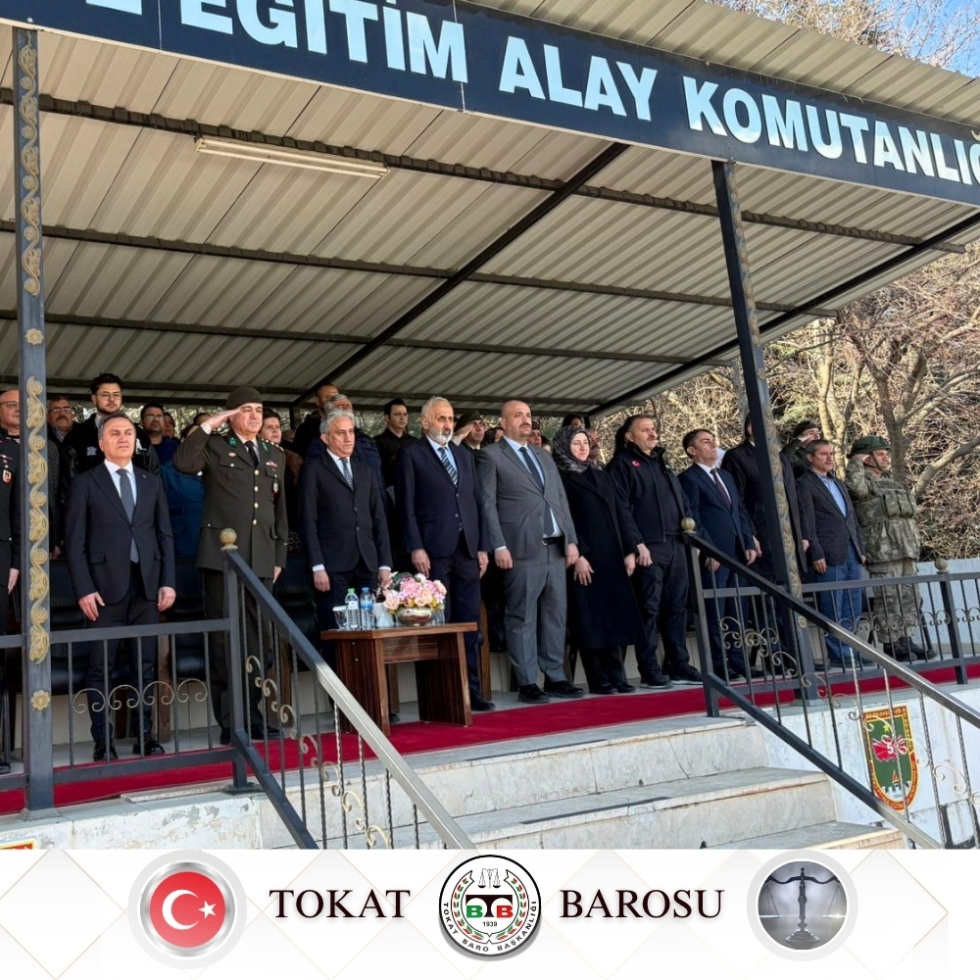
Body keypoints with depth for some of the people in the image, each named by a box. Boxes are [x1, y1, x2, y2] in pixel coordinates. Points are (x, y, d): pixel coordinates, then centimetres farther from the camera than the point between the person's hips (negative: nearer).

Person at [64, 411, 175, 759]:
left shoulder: (152, 482, 14)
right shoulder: (85, 483, 5)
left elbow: (165, 535, 12)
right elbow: (75, 541, 0)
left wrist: (168, 581, 2)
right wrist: (84, 589, -9)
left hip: (147, 584, 3)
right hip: (105, 586, -3)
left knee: (146, 665, 6)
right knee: (101, 667, 0)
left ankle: (145, 736, 12)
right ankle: (103, 741, 5)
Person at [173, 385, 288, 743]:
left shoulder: (274, 455, 18)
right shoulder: (215, 447, 4)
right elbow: (182, 462, -17)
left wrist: (279, 557, 13)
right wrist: (207, 426, -12)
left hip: (261, 562, 5)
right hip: (222, 556, -4)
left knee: (256, 641, 8)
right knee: (225, 640, -2)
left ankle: (252, 718, 18)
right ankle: (229, 723, 4)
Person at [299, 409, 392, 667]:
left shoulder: (366, 471, 20)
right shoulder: (313, 469, 4)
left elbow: (379, 519, 16)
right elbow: (308, 521, -3)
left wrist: (385, 563, 7)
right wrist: (317, 566, -11)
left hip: (366, 564, 4)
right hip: (333, 566, -4)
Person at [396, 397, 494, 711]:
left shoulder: (465, 456, 20)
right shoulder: (411, 455, 3)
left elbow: (476, 503, 17)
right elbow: (406, 506, -4)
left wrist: (482, 547, 10)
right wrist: (416, 548, -12)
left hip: (467, 551, 5)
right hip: (434, 552, -5)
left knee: (470, 624, 5)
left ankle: (472, 692, 10)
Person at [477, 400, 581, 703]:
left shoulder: (544, 457, 22)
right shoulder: (490, 456, 2)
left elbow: (561, 501, 19)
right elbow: (487, 504, -5)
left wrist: (571, 540, 10)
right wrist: (499, 546, -13)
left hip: (556, 548, 7)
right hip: (522, 549, -6)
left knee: (556, 616, 8)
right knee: (523, 618, -3)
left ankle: (555, 678, 16)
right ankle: (527, 683, 3)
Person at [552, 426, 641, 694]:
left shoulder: (602, 476, 18)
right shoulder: (560, 479, 0)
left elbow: (619, 514, 16)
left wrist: (629, 550, 7)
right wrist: (577, 555, -17)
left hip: (612, 556, 6)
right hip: (585, 558, -6)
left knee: (616, 615, 4)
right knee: (592, 617, -4)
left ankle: (616, 675, 10)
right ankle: (598, 679, 2)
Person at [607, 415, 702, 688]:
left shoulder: (662, 464, 23)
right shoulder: (622, 464, -1)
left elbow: (682, 498, 27)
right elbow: (622, 509, -10)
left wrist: (690, 518, 8)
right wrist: (638, 543, -16)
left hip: (676, 545, 7)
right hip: (648, 547, -7)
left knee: (676, 607, 9)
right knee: (649, 609, -6)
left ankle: (679, 666, 15)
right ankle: (649, 671, -1)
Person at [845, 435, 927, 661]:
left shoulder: (890, 481, 23)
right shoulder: (863, 481, -2)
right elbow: (854, 485, -29)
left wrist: (914, 542, 25)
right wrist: (856, 462, -12)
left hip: (907, 550, 9)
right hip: (883, 552, -9)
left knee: (909, 597, 9)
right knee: (888, 599, -10)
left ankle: (904, 639, 15)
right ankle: (890, 643, -7)